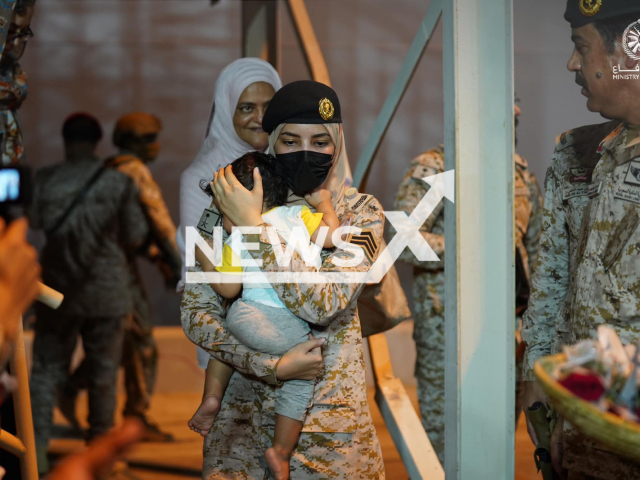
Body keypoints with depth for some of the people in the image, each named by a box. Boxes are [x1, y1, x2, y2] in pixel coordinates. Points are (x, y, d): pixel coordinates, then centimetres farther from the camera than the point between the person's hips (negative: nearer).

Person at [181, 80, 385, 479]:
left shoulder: (360, 212, -3)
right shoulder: (228, 207, 0)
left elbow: (323, 304, -18)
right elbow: (196, 314, -4)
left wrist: (254, 227, -19)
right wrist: (272, 366, -15)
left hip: (330, 412, -1)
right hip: (244, 407, 1)